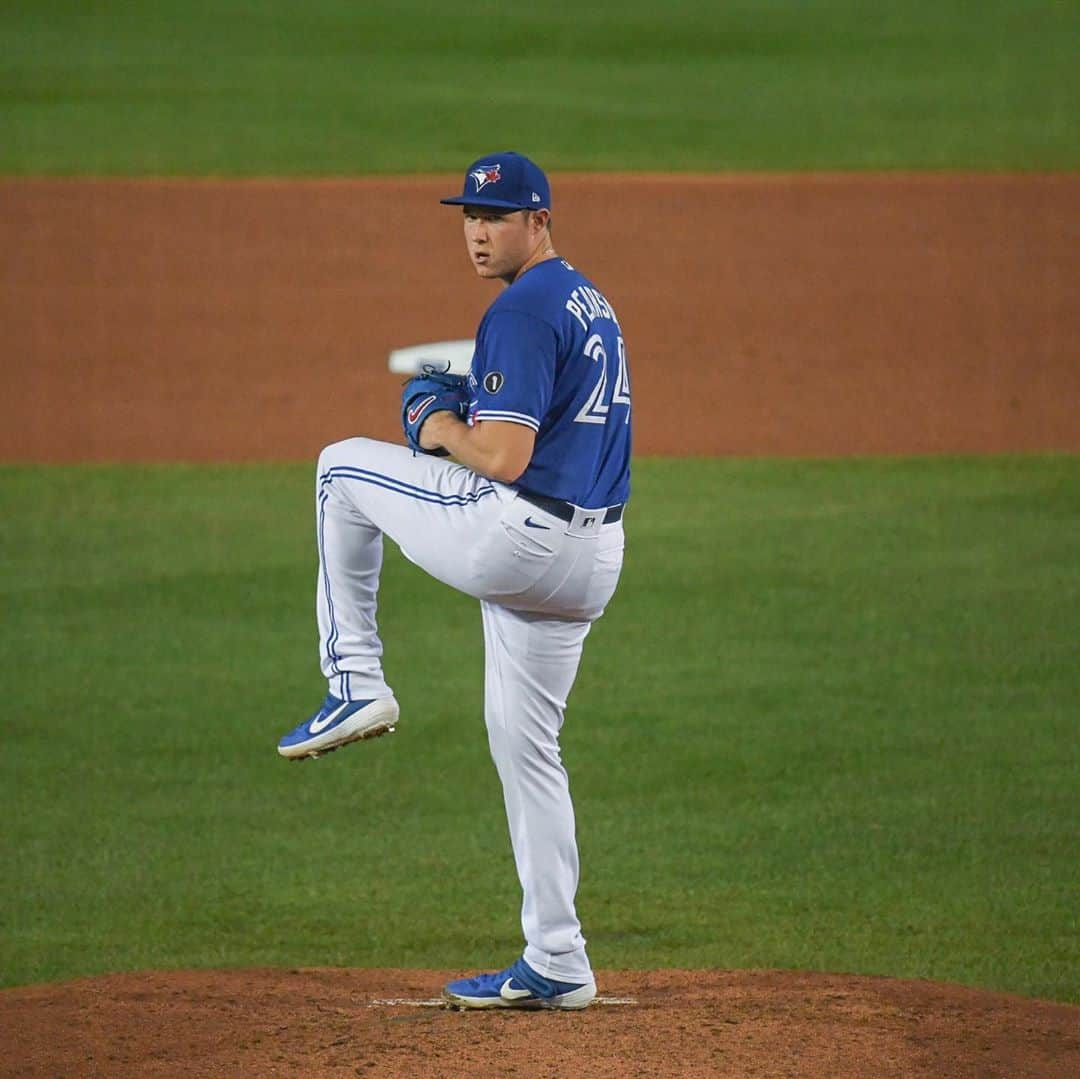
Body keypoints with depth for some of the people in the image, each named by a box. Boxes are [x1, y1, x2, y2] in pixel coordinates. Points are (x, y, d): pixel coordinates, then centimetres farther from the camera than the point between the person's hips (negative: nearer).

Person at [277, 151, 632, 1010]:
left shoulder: (522, 313, -14)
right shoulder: (591, 302, 18)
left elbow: (503, 458, -21)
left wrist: (442, 430, -1)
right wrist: (467, 417, 17)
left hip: (518, 540, -9)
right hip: (593, 559, 9)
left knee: (344, 466, 10)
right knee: (526, 746, 16)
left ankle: (355, 682, 9)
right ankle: (555, 964, 15)